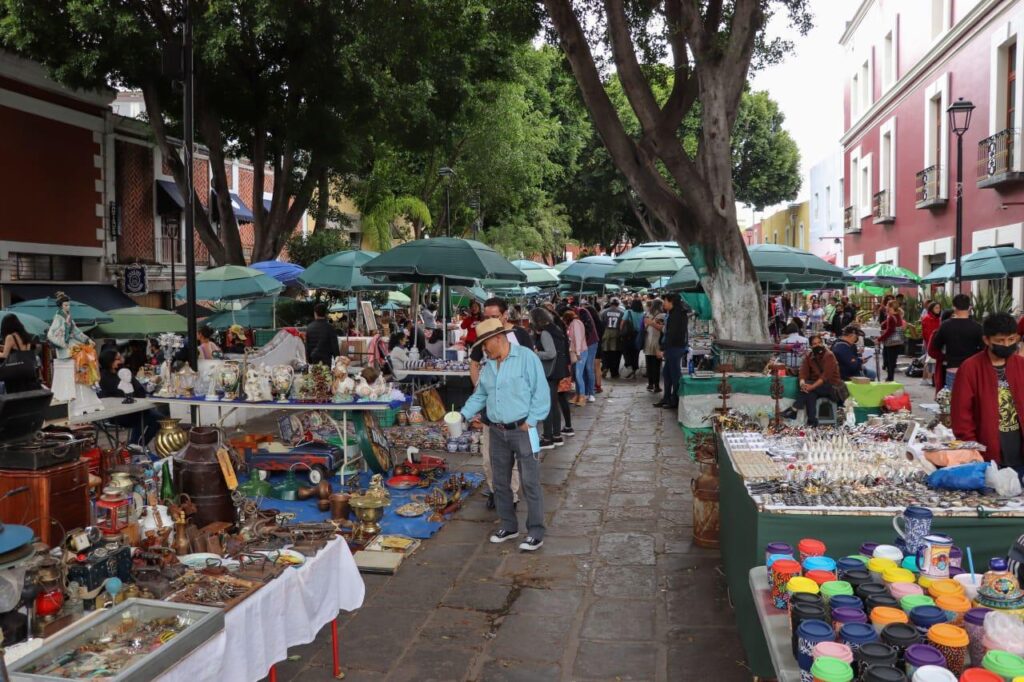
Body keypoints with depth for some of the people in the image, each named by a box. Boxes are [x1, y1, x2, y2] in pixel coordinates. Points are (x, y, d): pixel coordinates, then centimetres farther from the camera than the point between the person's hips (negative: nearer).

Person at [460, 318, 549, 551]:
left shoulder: (526, 357, -10)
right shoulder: (488, 366, 11)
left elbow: (541, 392, -12)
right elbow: (480, 395, 17)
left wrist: (530, 421, -14)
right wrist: (464, 415, 3)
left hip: (523, 430, -7)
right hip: (497, 432, 7)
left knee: (530, 483, -3)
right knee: (501, 482, 14)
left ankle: (535, 532, 7)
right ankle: (508, 526, 28)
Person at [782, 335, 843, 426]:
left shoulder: (829, 355, -13)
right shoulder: (809, 356, 5)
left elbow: (826, 375, -23)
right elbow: (804, 370, -7)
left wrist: (812, 386, -35)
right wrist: (802, 382, -30)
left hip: (831, 385, -4)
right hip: (817, 385, 4)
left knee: (809, 387, -30)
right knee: (810, 393, -30)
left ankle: (794, 410, -25)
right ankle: (812, 421, -32)